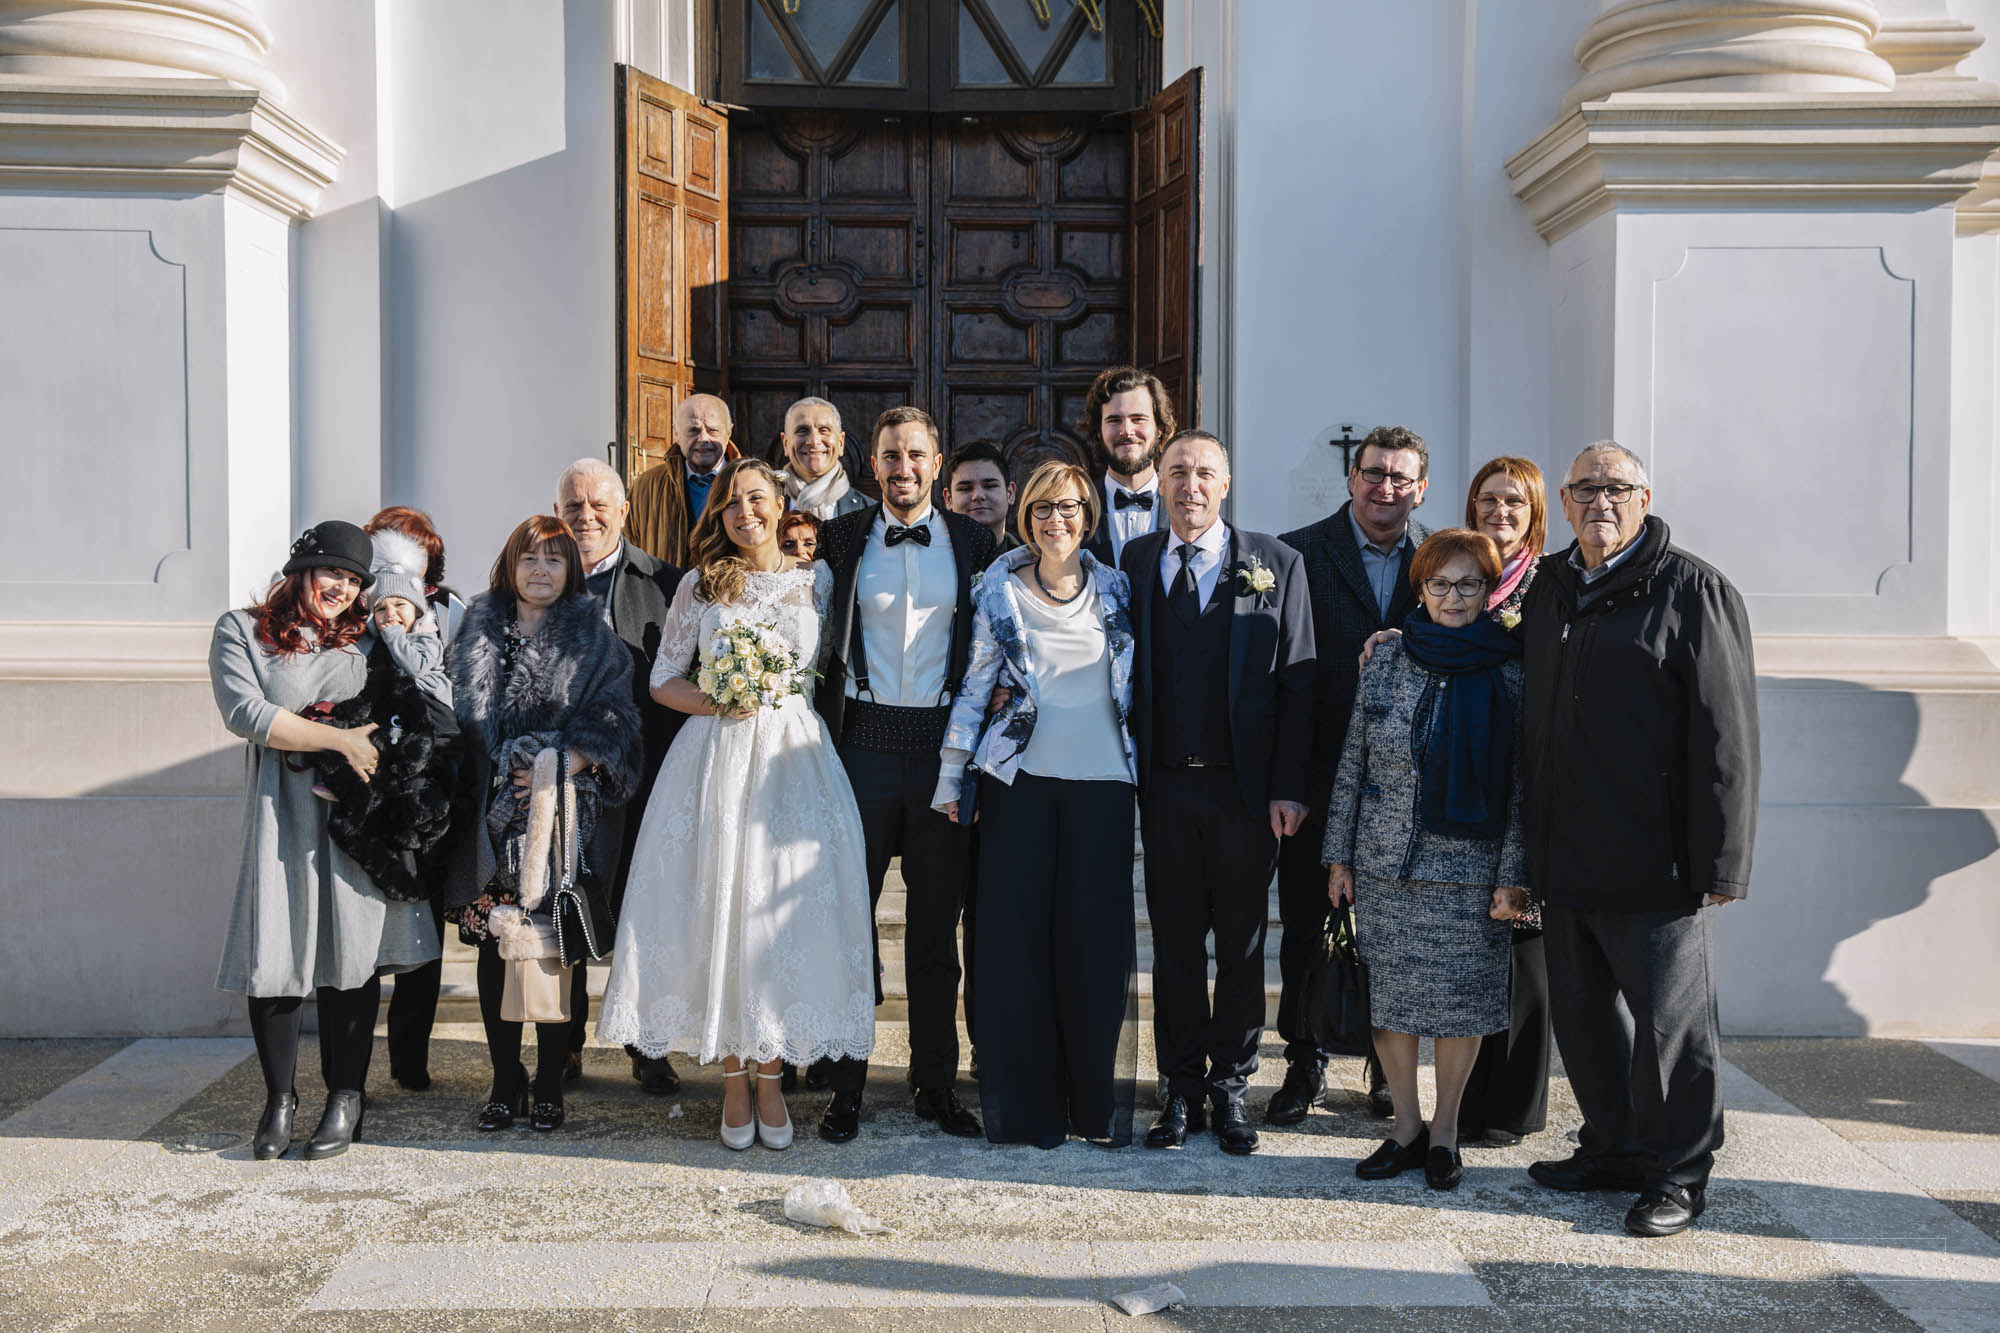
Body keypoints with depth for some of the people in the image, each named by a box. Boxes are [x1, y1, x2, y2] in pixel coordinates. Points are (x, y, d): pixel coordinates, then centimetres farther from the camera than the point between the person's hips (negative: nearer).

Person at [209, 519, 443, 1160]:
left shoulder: (370, 639, 16)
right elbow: (247, 713, -7)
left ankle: (346, 1096, 10)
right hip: (283, 812, -1)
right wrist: (339, 739, -11)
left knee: (352, 948, 0)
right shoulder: (241, 631, 8)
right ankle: (280, 1098, 12)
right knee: (277, 950, -3)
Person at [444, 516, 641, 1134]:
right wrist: (490, 777, -1)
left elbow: (611, 719, -1)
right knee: (493, 949, 3)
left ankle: (550, 1083, 11)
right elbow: (458, 711, 11)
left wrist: (560, 768, -14)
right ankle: (505, 1080, 15)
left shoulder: (592, 637, 7)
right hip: (490, 815, 2)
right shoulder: (479, 629, 13)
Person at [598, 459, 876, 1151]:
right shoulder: (701, 585, 7)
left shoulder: (818, 581, 8)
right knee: (716, 906, -3)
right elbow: (663, 680, 8)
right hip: (715, 760, 0)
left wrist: (780, 691, -2)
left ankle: (771, 1077, 9)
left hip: (794, 757, 0)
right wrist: (719, 701, -8)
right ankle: (734, 1078, 10)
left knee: (783, 909, -3)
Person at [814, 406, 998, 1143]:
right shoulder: (841, 537, 5)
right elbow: (816, 638, 7)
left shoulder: (971, 542, 6)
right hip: (864, 743, 0)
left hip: (942, 743, 1)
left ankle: (936, 1082, 19)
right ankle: (846, 1083, 14)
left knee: (937, 923, 8)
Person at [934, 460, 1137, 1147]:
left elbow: (1139, 678, 14)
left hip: (1102, 781, 1)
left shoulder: (1116, 589, 9)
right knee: (1016, 934, 0)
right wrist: (951, 773, 3)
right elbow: (976, 682, 6)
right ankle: (1027, 1105, 11)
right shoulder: (1001, 589, 5)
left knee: (1096, 935, 1)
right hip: (1019, 780, -1)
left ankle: (1098, 1102, 13)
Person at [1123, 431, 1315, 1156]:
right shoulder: (1133, 561, 7)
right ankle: (1183, 1088, 20)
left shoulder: (1275, 564, 1)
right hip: (1164, 788, 1)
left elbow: (1297, 683, -1)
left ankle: (1230, 1085, 21)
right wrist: (1126, 776, -1)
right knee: (1175, 940, 8)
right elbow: (1125, 674, 6)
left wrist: (1288, 788, -8)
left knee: (1242, 941, 8)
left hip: (1245, 787, -1)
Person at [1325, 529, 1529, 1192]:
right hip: (1384, 863, 2)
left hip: (1468, 867, -2)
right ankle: (1406, 1128, 21)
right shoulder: (1387, 659, 4)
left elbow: (1521, 785, -2)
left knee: (1461, 1000, 3)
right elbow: (1352, 761, 7)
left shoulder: (1509, 675, -2)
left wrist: (1514, 877, -6)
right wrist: (1339, 853, 5)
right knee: (1388, 995, 6)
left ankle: (1445, 1131, 20)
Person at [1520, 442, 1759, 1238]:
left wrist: (1719, 860, -14)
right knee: (1582, 1014, 15)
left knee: (1668, 1019, 2)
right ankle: (1612, 1150, 30)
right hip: (1564, 859, 7)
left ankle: (1676, 1177, 15)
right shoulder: (1548, 590, 13)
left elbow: (1726, 735, -11)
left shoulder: (1694, 592, -7)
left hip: (1654, 864, -6)